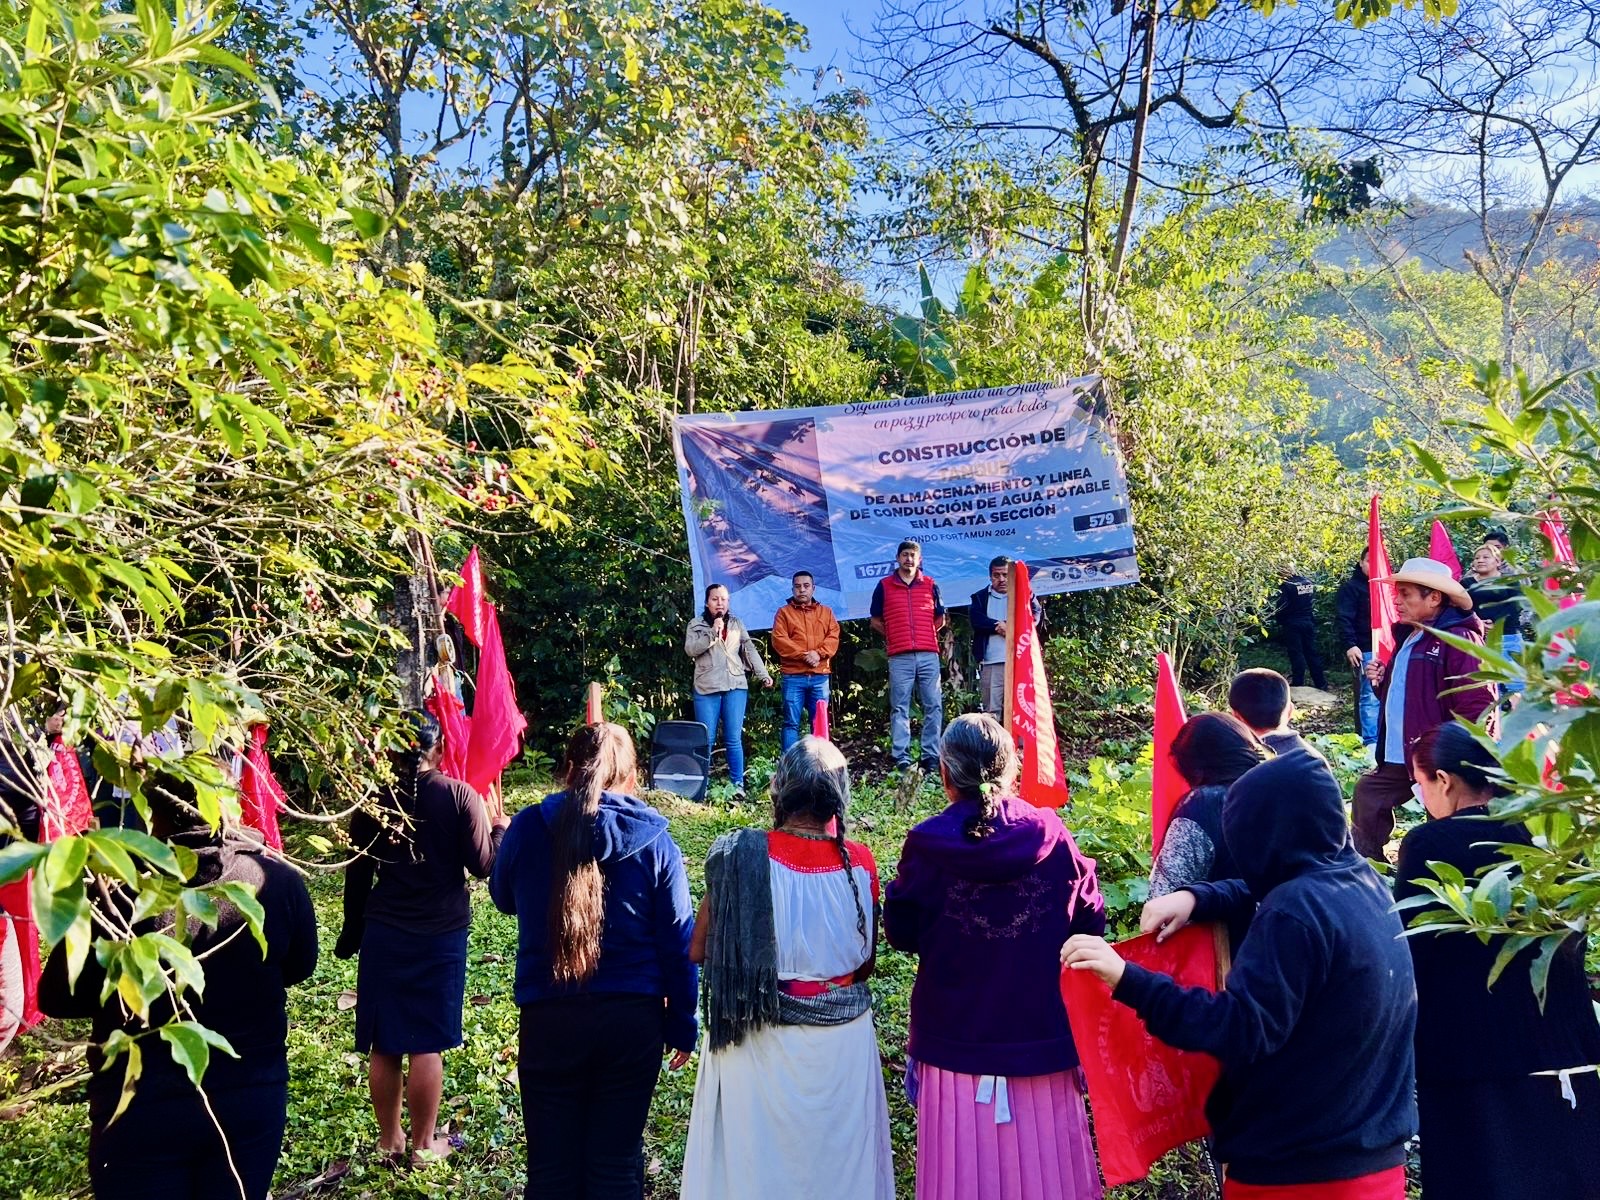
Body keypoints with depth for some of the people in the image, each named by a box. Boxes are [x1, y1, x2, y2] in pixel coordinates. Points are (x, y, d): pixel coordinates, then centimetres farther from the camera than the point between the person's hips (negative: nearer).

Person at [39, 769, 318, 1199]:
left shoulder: (116, 888, -20)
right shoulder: (280, 880, -13)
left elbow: (58, 999, -5)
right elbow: (299, 968, 6)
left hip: (140, 1112, -2)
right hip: (253, 1101, 2)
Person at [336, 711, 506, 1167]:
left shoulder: (373, 800, -1)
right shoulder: (459, 796, -9)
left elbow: (357, 876, 5)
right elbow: (483, 865, -7)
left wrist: (351, 935, 18)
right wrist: (500, 828, 12)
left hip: (382, 935, 2)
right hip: (440, 937, -2)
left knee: (383, 1046, 12)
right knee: (426, 1045, 6)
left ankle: (389, 1141, 24)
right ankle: (424, 1144, 17)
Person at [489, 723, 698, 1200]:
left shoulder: (527, 828, -6)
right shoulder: (655, 841, -6)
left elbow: (503, 897, 13)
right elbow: (679, 942, -3)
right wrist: (683, 1026, 7)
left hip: (547, 1018, 0)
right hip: (634, 1017, 0)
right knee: (617, 1161, 14)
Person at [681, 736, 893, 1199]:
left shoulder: (740, 855, -16)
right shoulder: (859, 863, -10)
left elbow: (699, 950, -8)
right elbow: (864, 965, 0)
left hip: (759, 1039, -1)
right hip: (841, 1039, 2)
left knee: (753, 1161, 16)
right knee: (839, 1160, 20)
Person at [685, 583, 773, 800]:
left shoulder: (737, 624, 14)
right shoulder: (697, 624, 6)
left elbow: (750, 650, 12)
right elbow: (690, 649, -8)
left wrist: (763, 674, 5)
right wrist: (713, 633, -14)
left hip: (735, 687, 2)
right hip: (706, 689, -2)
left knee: (734, 739, 0)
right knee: (706, 740, 0)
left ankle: (738, 784, 6)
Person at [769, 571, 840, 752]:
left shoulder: (826, 612, 16)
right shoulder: (784, 612, 8)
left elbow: (833, 637, 5)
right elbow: (779, 640, -4)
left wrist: (818, 653, -14)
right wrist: (804, 655, -14)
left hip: (820, 676, 2)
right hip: (793, 676, -2)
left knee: (819, 723, 5)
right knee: (792, 723, -3)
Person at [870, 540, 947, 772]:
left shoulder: (930, 585, 13)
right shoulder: (884, 586, 9)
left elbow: (940, 620, 19)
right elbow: (876, 622, 14)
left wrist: (925, 635, 11)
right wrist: (894, 636, 9)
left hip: (928, 655, 2)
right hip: (899, 657, -2)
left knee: (934, 706, 0)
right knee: (899, 708, -2)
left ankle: (931, 757, 5)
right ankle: (901, 758, 0)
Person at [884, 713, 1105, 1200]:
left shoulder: (927, 845, -14)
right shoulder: (1050, 832, -10)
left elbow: (900, 933, -3)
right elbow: (1091, 921, -1)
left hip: (957, 1038, -1)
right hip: (1043, 1037, 1)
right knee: (1041, 1161, 18)